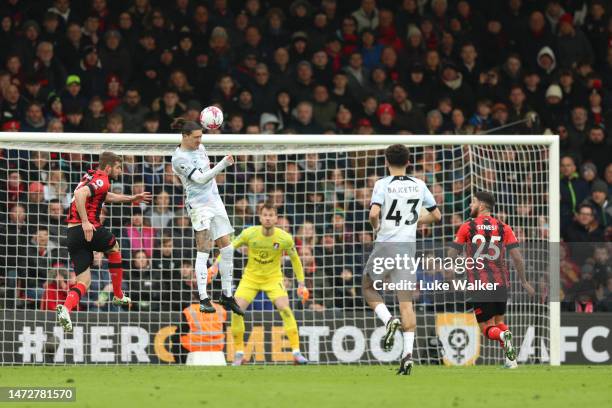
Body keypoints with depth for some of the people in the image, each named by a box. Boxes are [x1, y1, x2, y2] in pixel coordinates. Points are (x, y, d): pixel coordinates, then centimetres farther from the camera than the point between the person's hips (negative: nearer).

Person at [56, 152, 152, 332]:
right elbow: (80, 193, -26)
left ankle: (66, 308, -24)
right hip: (89, 229, -8)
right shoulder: (102, 180, -8)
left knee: (84, 282, 5)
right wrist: (85, 222, -28)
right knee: (114, 248, 25)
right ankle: (118, 296, 35)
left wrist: (130, 198, 47)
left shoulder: (92, 176, 21)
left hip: (72, 234, 8)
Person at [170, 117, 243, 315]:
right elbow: (200, 178, -19)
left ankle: (227, 295, 12)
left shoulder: (200, 148, 10)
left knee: (227, 249, 4)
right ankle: (203, 299, -15)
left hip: (215, 201, 8)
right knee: (203, 251, -14)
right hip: (198, 205, -8)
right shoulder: (179, 158, -14)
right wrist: (223, 164, -26)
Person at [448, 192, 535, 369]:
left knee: (488, 328, 6)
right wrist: (524, 281, 10)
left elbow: (452, 254, 2)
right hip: (501, 284, 3)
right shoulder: (503, 228, 5)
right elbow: (517, 257, -1)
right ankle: (511, 359, 1)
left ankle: (503, 336, -30)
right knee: (499, 321, 22)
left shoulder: (467, 227, 0)